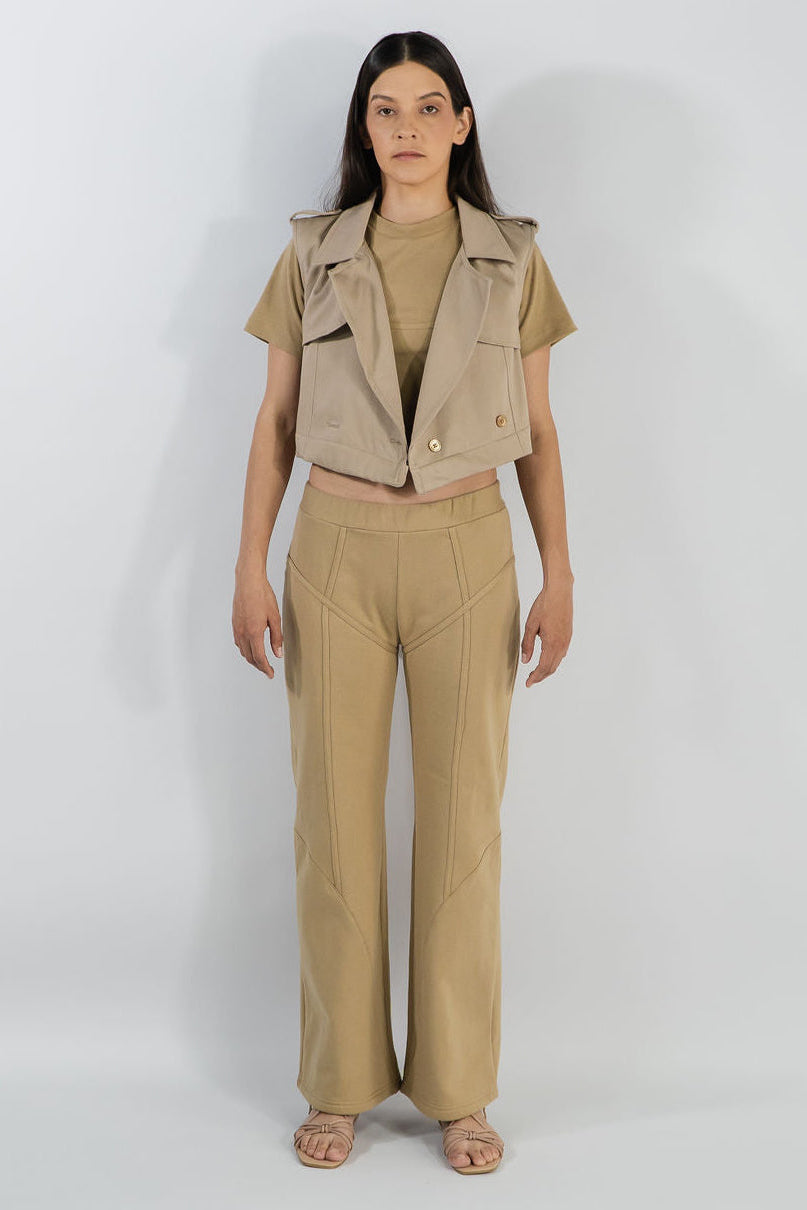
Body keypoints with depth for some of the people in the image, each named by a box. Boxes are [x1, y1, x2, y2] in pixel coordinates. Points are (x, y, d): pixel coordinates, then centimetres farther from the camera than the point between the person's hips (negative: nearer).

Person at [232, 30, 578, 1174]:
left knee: (464, 819, 3)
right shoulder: (314, 251, 5)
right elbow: (277, 417, 6)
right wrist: (250, 567, -1)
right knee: (335, 815, 4)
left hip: (466, 552, 0)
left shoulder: (512, 257, 5)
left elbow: (538, 427, 6)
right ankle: (343, 1082, 19)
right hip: (337, 550, 0)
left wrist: (560, 573, -1)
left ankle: (459, 1088, 17)